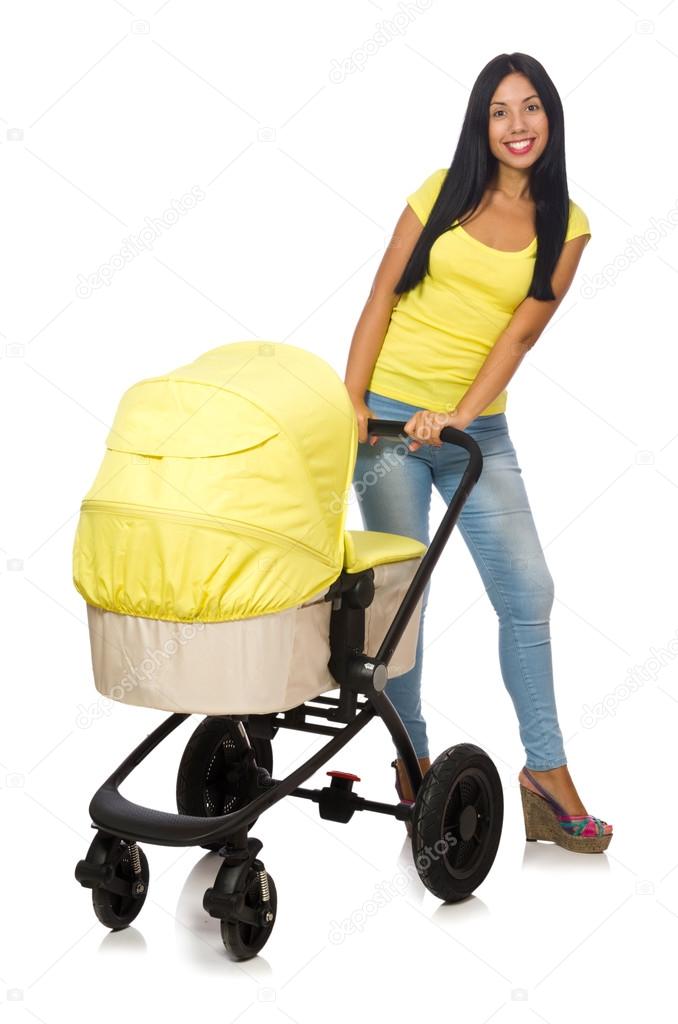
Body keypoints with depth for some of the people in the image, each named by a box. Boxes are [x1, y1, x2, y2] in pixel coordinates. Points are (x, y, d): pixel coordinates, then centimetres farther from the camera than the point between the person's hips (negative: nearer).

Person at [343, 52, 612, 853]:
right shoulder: (442, 192, 3)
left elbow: (520, 333, -6)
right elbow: (381, 298, 1)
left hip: (476, 428, 1)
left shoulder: (565, 225, 3)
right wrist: (350, 400, -8)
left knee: (528, 592, -3)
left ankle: (546, 773, 8)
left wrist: (459, 416, -18)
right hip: (390, 415, -1)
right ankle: (412, 763, 17)